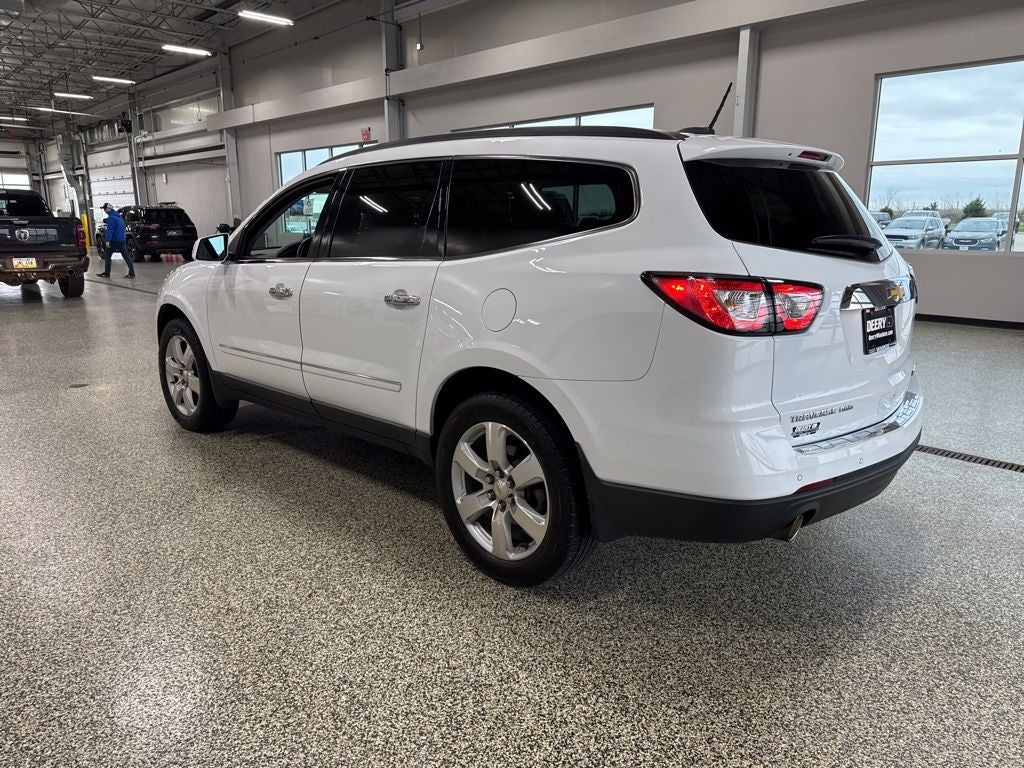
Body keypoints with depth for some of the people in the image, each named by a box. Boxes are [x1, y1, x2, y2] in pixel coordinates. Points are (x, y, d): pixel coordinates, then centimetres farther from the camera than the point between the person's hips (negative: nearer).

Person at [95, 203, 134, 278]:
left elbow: (110, 230, -20)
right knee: (126, 256, 3)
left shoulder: (111, 217, -14)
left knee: (107, 255, 4)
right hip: (122, 239, 8)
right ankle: (131, 272, -2)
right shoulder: (119, 216, 15)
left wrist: (108, 240, -22)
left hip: (114, 240, -8)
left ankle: (106, 273, 9)